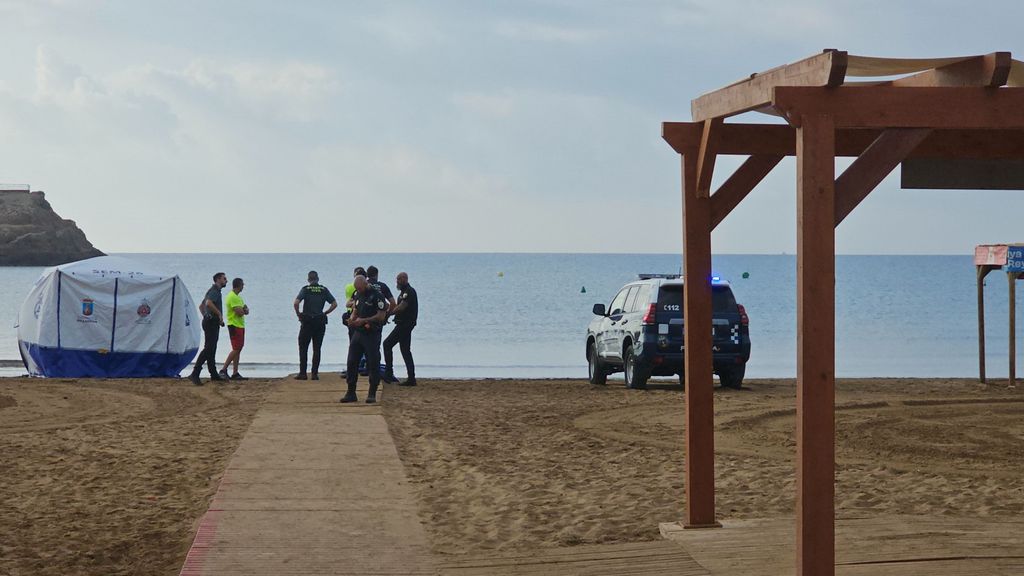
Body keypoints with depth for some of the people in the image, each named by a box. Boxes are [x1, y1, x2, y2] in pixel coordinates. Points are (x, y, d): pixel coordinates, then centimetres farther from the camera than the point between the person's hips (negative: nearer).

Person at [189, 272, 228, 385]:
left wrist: (205, 317, 22)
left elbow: (201, 306, 29)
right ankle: (195, 374, -21)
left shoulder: (214, 290, 20)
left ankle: (214, 374, 19)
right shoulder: (214, 291, -12)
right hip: (212, 322, -11)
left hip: (209, 322, 11)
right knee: (208, 349, -15)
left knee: (211, 350, 13)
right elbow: (209, 303, -32)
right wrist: (219, 313, -23)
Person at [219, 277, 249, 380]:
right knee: (236, 349, -14)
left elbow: (246, 309, 14)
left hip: (240, 325, 10)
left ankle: (235, 373, 9)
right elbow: (239, 313, -22)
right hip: (234, 325, -10)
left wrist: (244, 310, -8)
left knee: (238, 349, 8)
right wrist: (243, 310, 0)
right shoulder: (232, 297, -15)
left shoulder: (237, 296, 18)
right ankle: (224, 370, -13)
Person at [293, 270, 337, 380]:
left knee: (303, 348, 6)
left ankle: (302, 373, 1)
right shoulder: (324, 290, 5)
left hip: (307, 321, -2)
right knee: (317, 348, 7)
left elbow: (295, 303, -16)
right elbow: (334, 304, 2)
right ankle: (314, 373, 3)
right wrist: (325, 313, 10)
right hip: (320, 322, 3)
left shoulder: (305, 289, -4)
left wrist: (298, 314, -2)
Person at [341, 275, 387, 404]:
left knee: (373, 364, -2)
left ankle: (372, 394, 5)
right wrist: (352, 319, -2)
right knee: (352, 362, 4)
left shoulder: (377, 295, -11)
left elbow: (381, 316, -14)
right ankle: (351, 393, 10)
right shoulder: (357, 295, 12)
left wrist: (363, 320, -18)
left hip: (372, 334, -7)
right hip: (358, 332, 7)